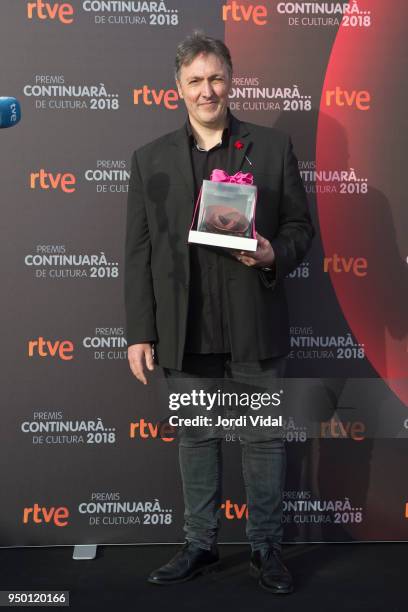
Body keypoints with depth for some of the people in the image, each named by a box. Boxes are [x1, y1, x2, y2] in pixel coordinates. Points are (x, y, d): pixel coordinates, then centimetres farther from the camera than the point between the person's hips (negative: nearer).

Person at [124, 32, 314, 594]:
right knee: (196, 439, 14)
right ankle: (200, 546, 31)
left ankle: (266, 547, 28)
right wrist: (139, 333, -1)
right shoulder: (151, 159, 6)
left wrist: (274, 255, -17)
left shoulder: (273, 147, 3)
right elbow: (138, 252, 4)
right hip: (186, 333, 1)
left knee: (264, 438, 9)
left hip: (255, 330, -1)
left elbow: (300, 226, 6)